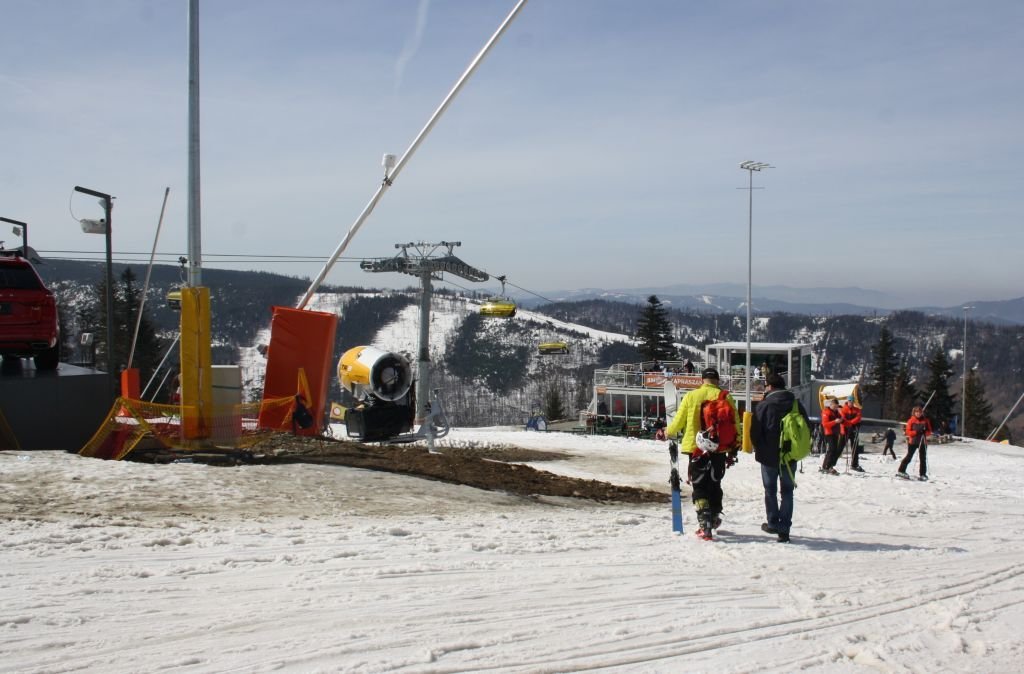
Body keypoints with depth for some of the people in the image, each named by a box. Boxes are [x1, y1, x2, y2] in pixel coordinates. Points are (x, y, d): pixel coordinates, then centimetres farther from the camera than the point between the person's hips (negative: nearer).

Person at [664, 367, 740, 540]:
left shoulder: (691, 396, -3)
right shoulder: (726, 397, -1)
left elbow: (678, 421, 2)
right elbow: (735, 425, 2)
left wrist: (669, 432, 23)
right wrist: (734, 449, 12)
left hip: (696, 448, -2)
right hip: (719, 449, 2)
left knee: (699, 486, 2)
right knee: (714, 484, 19)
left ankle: (705, 524, -10)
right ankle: (714, 518, 33)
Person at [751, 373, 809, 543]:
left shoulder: (763, 405, -11)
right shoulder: (796, 405, 2)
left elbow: (755, 432, -10)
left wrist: (759, 449, 7)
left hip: (769, 456, -3)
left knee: (770, 490, 14)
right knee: (787, 491, 8)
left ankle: (773, 523, 15)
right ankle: (784, 530, 3)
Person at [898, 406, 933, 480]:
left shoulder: (926, 420, 5)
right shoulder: (911, 420, -3)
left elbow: (929, 431, 8)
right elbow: (908, 432, -5)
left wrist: (925, 432, -14)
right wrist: (916, 432, -20)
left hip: (922, 441, 3)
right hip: (913, 441, -3)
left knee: (923, 458, 3)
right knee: (909, 457, -1)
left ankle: (922, 474, 9)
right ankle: (901, 471, 9)